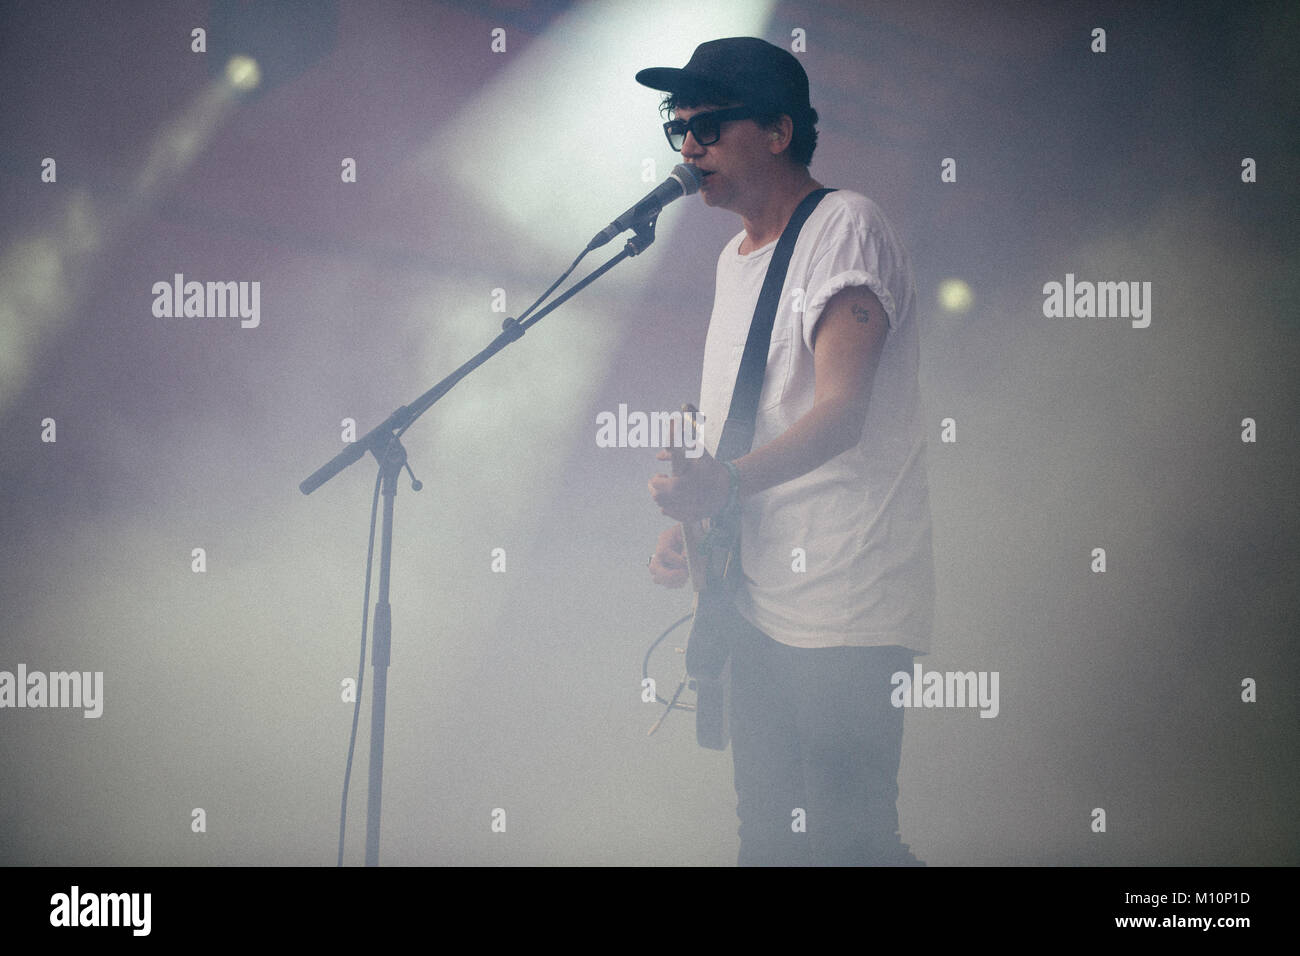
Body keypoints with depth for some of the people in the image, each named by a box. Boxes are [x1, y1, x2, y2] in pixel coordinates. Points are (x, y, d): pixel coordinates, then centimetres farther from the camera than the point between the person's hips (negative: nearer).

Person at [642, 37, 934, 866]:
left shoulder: (845, 226, -10)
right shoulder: (736, 258, 19)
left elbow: (840, 412, -21)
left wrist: (726, 483, -34)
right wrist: (688, 527, 8)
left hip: (847, 610, -9)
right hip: (761, 602, 9)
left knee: (846, 840, -11)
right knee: (768, 835, 11)